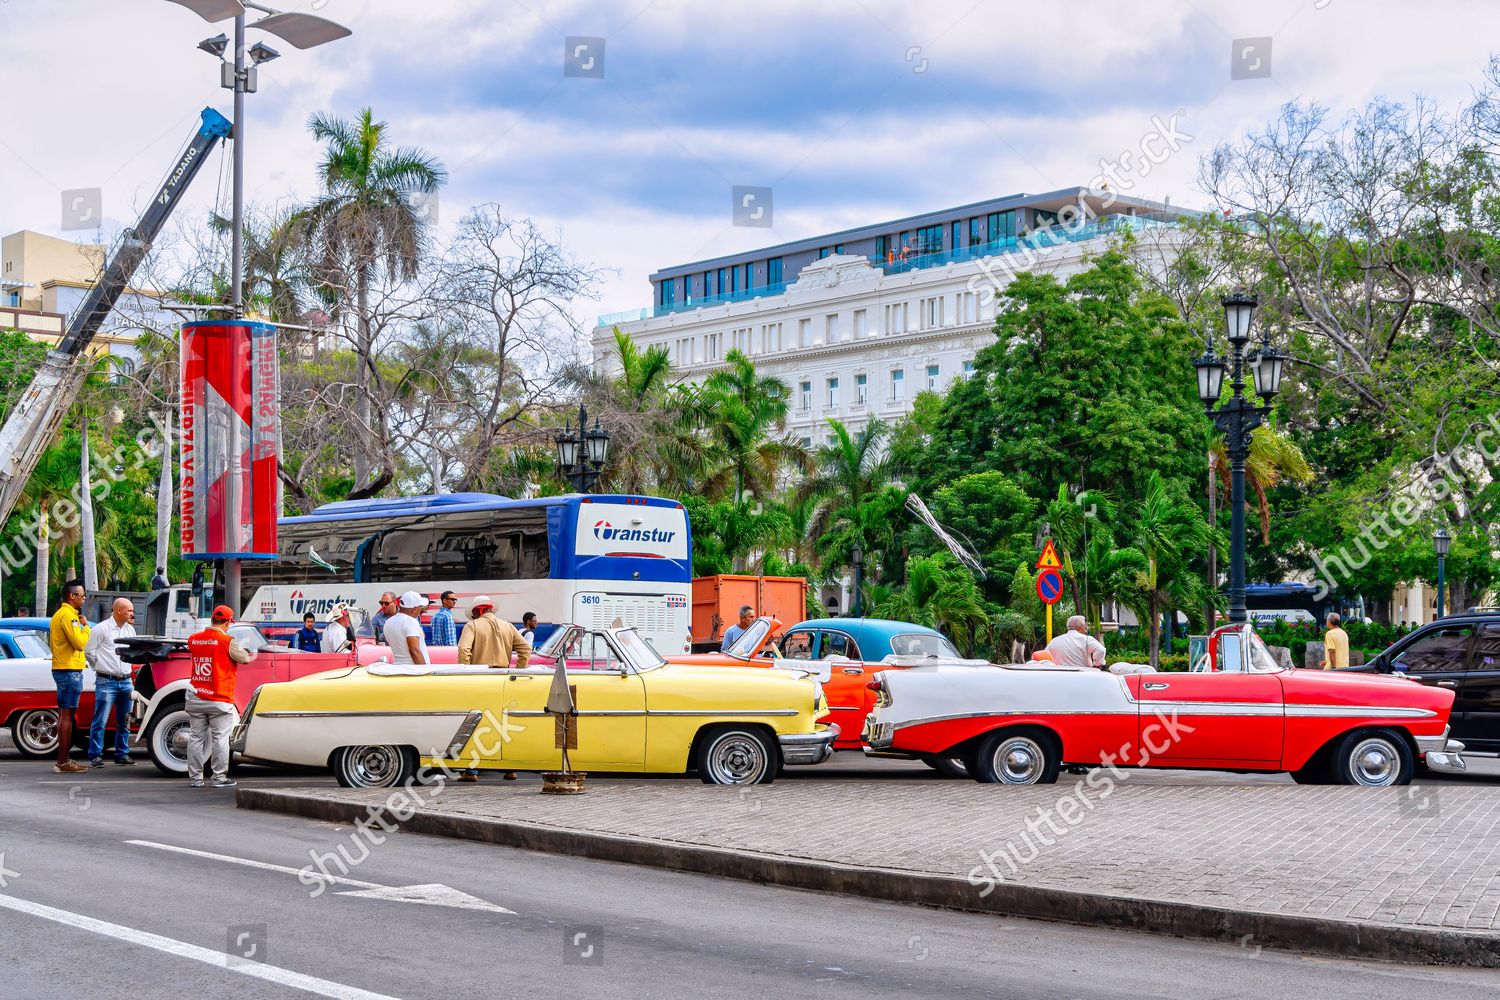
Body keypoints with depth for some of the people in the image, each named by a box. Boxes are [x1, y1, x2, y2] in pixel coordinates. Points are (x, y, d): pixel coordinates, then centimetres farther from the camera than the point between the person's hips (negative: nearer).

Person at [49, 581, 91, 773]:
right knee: (67, 715, -10)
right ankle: (63, 762, -11)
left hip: (61, 669, 11)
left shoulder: (59, 614, 18)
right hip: (70, 670, -11)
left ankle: (62, 760, 17)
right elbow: (80, 643, -21)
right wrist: (85, 626, -8)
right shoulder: (69, 615, -15)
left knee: (64, 714, 13)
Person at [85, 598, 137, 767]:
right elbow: (89, 651, -5)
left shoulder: (130, 629, 14)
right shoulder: (101, 629, -7)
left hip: (126, 681, 7)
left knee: (124, 722, 11)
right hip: (106, 682, -6)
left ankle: (122, 754, 19)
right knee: (100, 721, -7)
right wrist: (101, 667, 4)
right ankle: (96, 756, -4)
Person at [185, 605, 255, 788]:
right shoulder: (228, 641, -11)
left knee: (196, 737, 10)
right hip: (219, 700, -5)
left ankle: (195, 777, 13)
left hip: (196, 699, 5)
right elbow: (244, 658, -1)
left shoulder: (193, 639, 3)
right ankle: (219, 777, 3)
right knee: (220, 738, 2)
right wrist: (251, 654, 24)